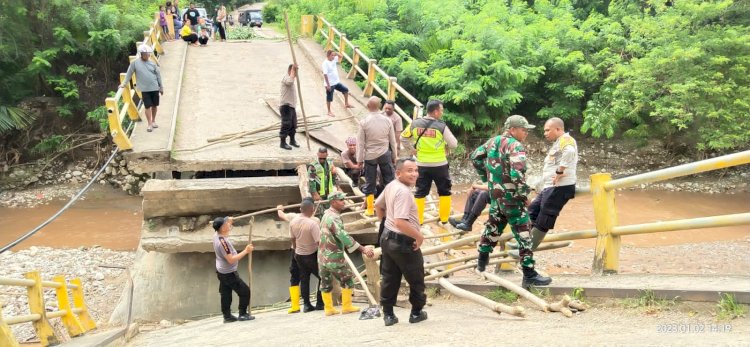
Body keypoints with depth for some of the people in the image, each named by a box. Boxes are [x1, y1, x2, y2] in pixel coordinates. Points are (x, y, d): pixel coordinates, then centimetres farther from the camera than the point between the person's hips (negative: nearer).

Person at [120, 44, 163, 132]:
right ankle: (150, 124, 3)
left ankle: (153, 121, 27)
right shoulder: (135, 63, -4)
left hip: (155, 88, 3)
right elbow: (129, 73, 2)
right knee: (148, 106, -5)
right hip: (145, 89, -3)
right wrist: (124, 83, 1)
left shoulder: (152, 64, 2)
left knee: (155, 105, 10)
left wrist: (161, 87, 9)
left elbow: (158, 75, 8)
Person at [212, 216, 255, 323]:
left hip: (222, 271, 9)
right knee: (245, 291, 1)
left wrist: (229, 221, 8)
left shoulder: (217, 235, -4)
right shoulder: (223, 242, -31)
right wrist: (246, 251, -26)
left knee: (226, 294, 13)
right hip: (229, 273, -9)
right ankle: (243, 314, 6)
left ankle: (227, 316, 18)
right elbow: (231, 259, -30)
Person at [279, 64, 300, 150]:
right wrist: (293, 69, -32)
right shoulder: (286, 77, -15)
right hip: (286, 105, -10)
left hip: (291, 105, 10)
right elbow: (290, 81, -40)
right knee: (286, 124, -8)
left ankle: (292, 140, 31)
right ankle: (283, 143, -1)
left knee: (293, 124, 17)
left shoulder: (289, 77, 18)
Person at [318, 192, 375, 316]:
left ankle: (328, 308, 17)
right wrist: (362, 249, -33)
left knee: (326, 282, 12)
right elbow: (343, 236, -30)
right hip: (334, 257, -9)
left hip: (322, 256, 9)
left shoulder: (327, 214, 12)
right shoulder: (333, 217, -19)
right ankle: (346, 306, 6)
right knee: (347, 280, 3)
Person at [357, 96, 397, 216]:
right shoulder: (387, 121, -6)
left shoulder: (364, 122, -12)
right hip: (385, 154, 1)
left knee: (369, 183, 8)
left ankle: (370, 209, 15)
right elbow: (393, 141, 3)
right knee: (389, 180, 12)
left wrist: (360, 159, 0)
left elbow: (360, 143, -8)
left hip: (370, 156, -1)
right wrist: (394, 156, 14)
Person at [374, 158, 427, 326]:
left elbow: (378, 206, 20)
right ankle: (416, 313, 24)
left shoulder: (390, 186, 3)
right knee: (416, 279, 11)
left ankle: (388, 314, 21)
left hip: (387, 237, 8)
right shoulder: (403, 192, -26)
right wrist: (419, 236, -22)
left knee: (389, 278, 15)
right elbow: (400, 222, -34)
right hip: (403, 243, -8)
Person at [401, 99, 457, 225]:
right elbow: (453, 144, -9)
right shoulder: (441, 126, -14)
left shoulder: (415, 124, -3)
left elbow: (403, 137, 9)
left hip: (422, 165, 3)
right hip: (439, 165, -3)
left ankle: (418, 220, 12)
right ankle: (444, 218, 18)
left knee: (420, 193, 12)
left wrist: (412, 146, 18)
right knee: (444, 191, 15)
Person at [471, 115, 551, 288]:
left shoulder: (493, 141, 7)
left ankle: (482, 259, 39)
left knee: (494, 224, 27)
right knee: (523, 232, -5)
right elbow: (517, 174, -29)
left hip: (495, 193, 8)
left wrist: (486, 176, 23)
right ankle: (529, 275, -5)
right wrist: (523, 194, -17)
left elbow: (475, 156, 19)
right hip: (511, 196, -8)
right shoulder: (516, 146, -18)